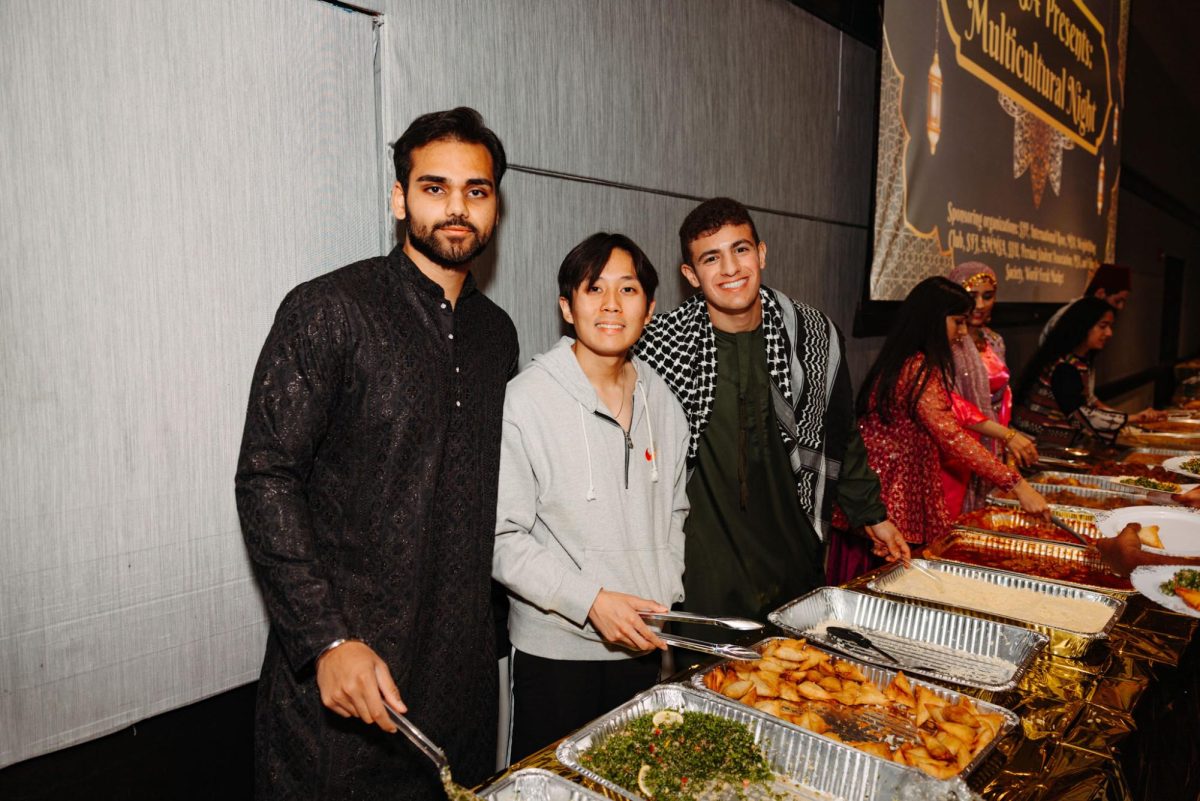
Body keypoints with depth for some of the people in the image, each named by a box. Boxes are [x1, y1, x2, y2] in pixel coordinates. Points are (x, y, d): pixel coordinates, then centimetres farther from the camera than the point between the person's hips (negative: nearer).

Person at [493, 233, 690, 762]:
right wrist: (591, 601, -20)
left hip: (643, 647, 5)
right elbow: (501, 538, -15)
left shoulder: (661, 402, 5)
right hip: (556, 652, -5)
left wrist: (668, 597, 6)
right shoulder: (527, 399, -13)